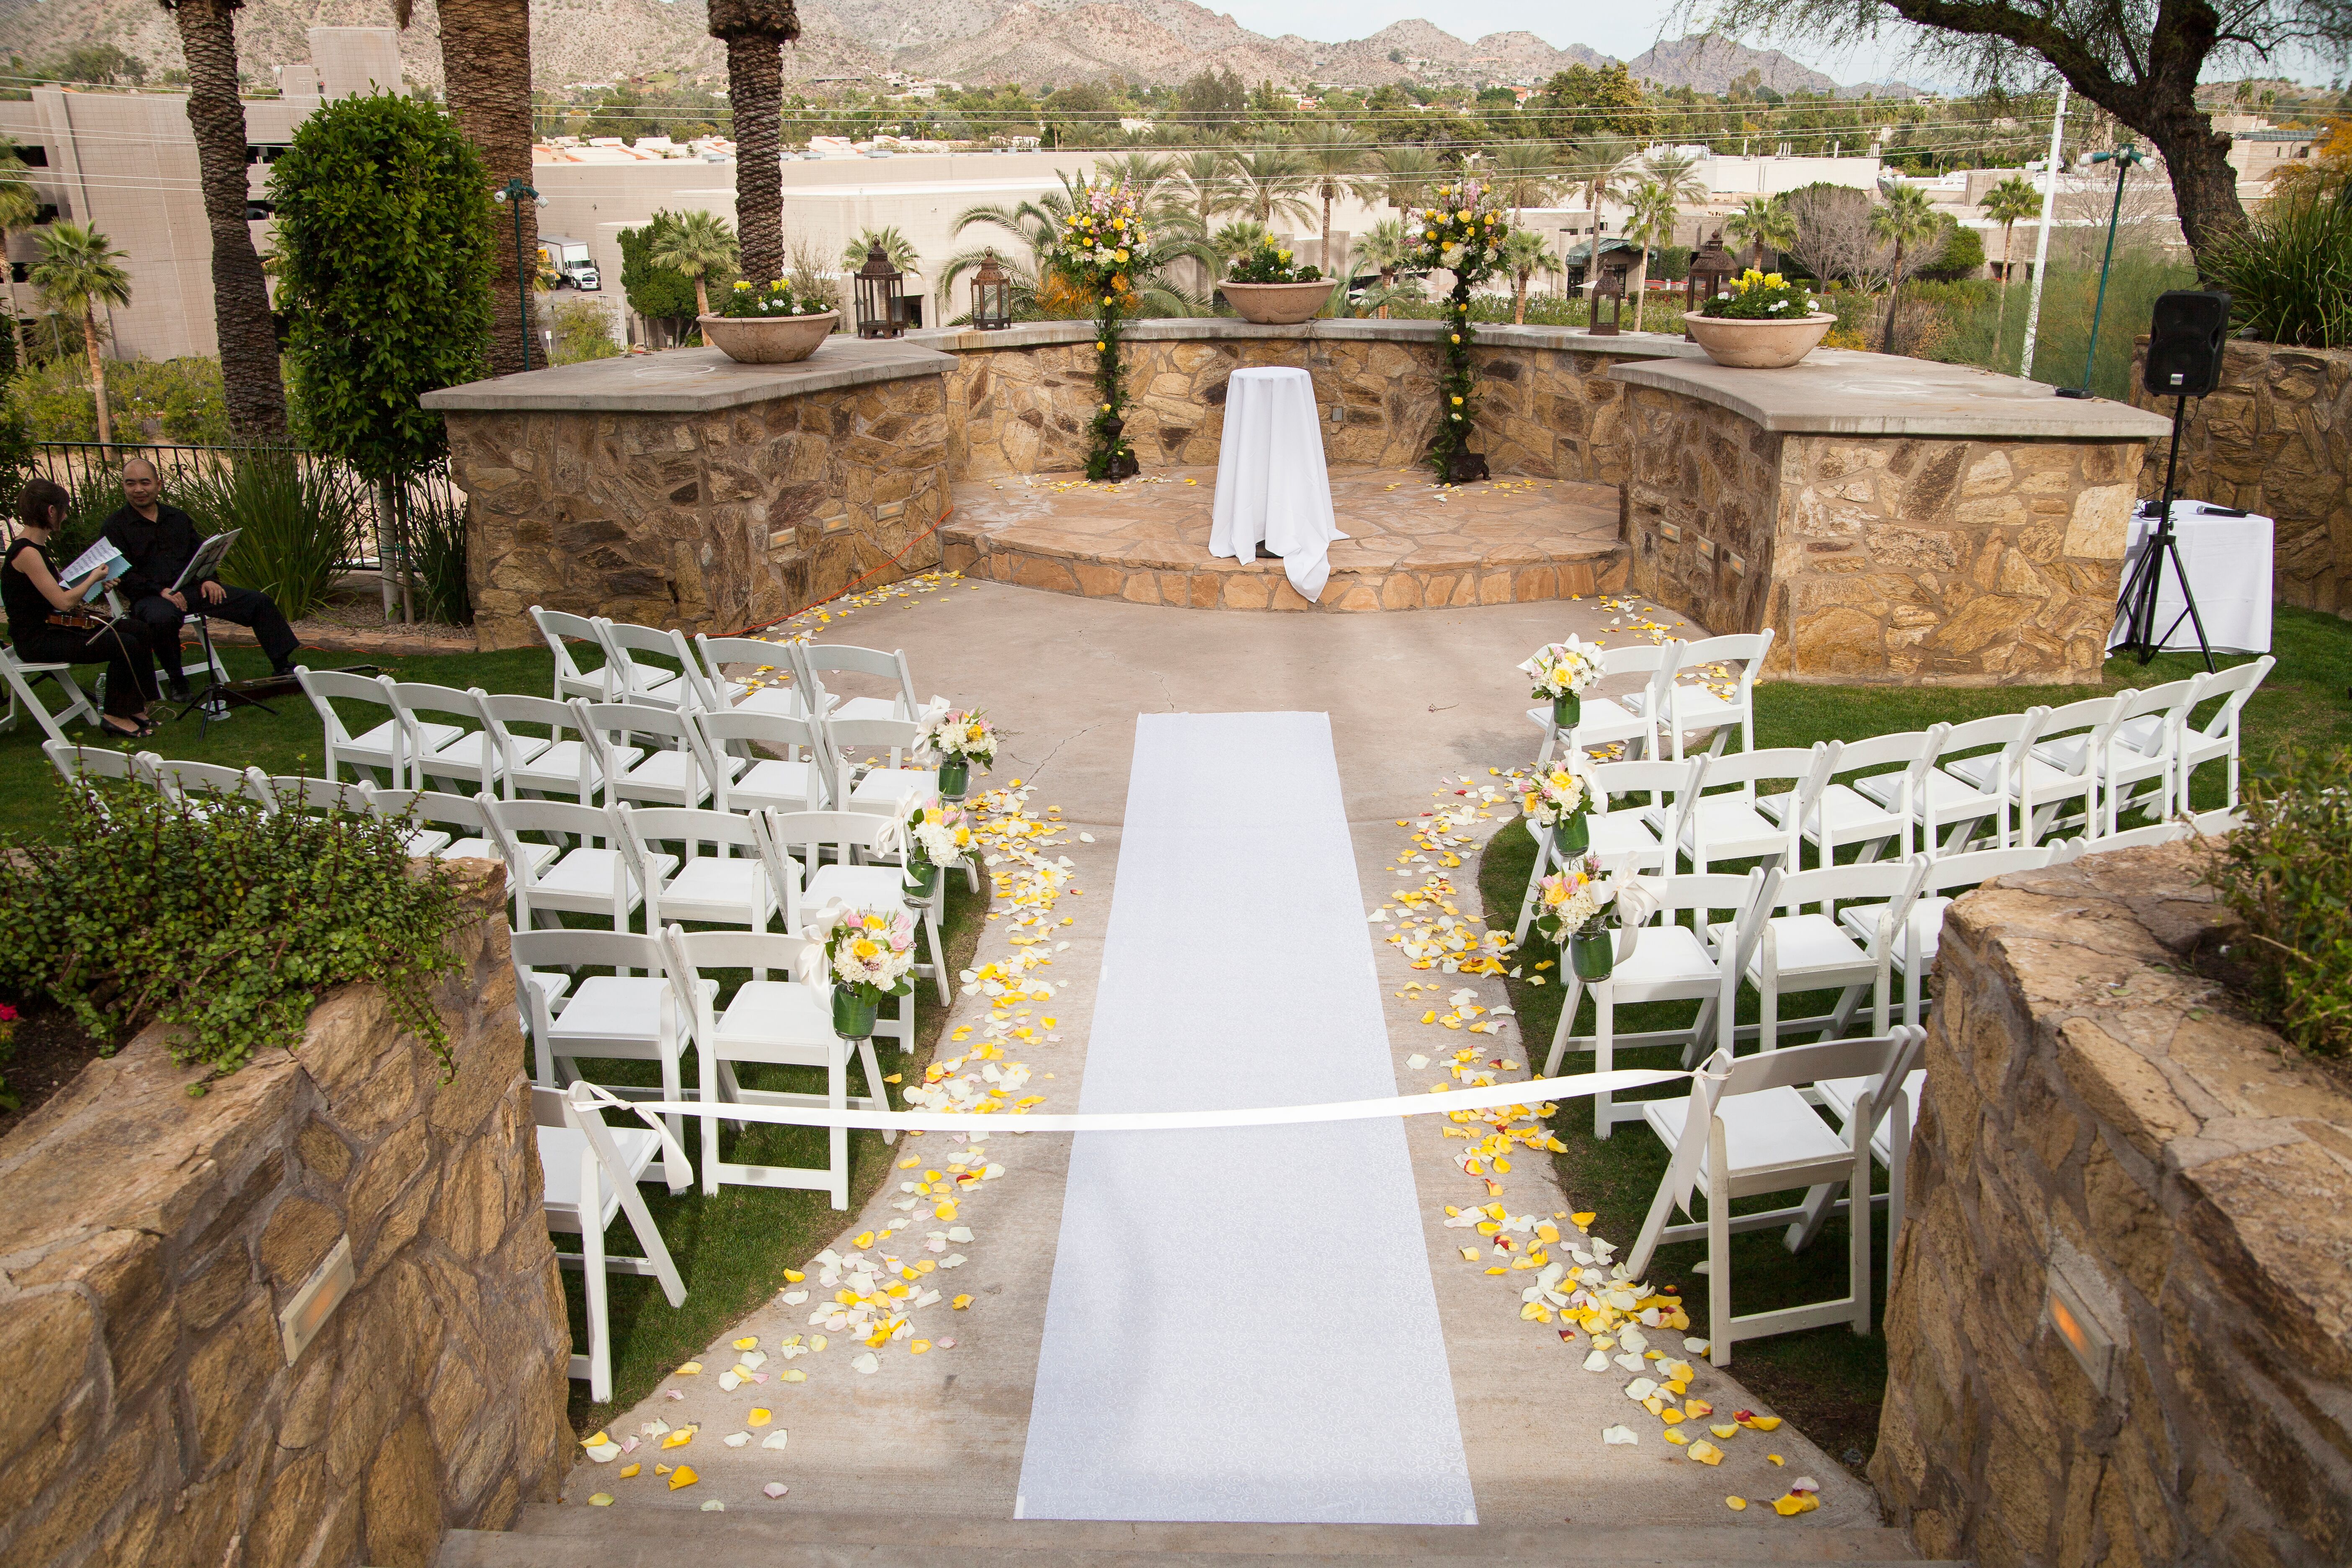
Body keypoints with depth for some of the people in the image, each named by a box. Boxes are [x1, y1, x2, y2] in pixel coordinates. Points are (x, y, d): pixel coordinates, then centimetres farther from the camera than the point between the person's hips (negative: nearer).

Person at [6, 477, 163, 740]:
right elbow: (63, 601, -23)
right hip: (37, 639, -10)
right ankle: (116, 718, -4)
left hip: (53, 626, 10)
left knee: (140, 632, 1)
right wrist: (93, 578, -8)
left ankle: (135, 709, 4)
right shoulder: (26, 552, -20)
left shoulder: (35, 546, 11)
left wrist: (94, 583, 7)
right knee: (125, 645, -19)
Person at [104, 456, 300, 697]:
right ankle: (176, 681, -21)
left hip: (193, 587, 5)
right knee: (162, 619, -42)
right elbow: (123, 575, -8)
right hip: (151, 596, -5)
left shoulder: (177, 517, 20)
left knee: (260, 602, -8)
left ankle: (283, 666, -4)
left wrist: (208, 579, -3)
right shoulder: (115, 526, 3)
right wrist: (160, 591, -22)